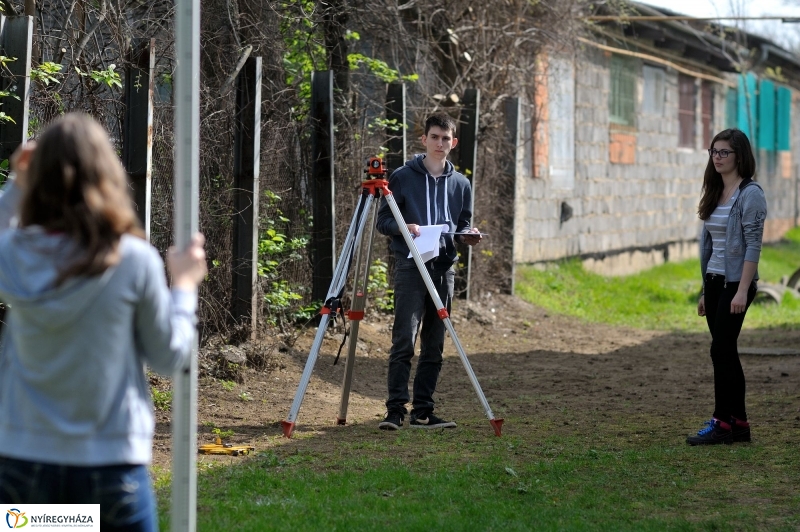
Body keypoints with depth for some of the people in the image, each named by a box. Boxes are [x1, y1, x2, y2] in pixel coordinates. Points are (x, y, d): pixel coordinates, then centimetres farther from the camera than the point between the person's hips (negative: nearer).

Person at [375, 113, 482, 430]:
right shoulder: (403, 177, 4)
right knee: (404, 340, -12)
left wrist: (468, 236, -1)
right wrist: (404, 228, -16)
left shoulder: (460, 184, 16)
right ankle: (395, 409, -13)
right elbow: (383, 221, 4)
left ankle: (423, 411, 8)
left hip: (443, 269, 5)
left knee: (434, 345, 5)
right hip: (410, 267, -4)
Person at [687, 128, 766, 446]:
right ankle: (738, 423, 12)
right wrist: (705, 291, 16)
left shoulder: (750, 194, -10)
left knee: (721, 350, -10)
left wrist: (742, 290, -21)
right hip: (715, 281, 8)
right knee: (725, 352, 8)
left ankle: (721, 422, -6)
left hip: (736, 282, -8)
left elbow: (753, 245, -15)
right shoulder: (715, 193, 14)